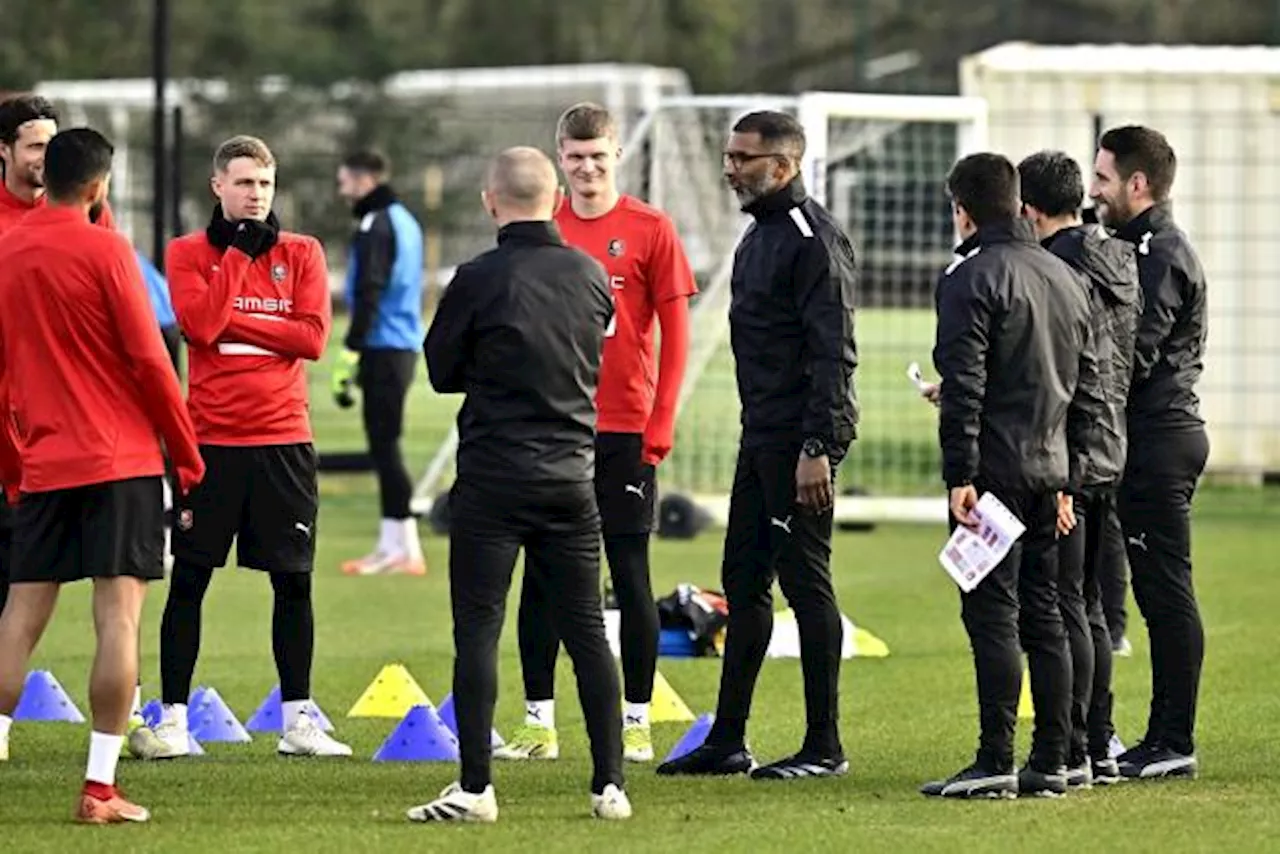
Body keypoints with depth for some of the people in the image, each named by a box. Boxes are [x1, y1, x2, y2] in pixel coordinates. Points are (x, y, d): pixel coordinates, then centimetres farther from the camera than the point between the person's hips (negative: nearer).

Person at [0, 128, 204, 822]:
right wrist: (187, 453, 1)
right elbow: (148, 359, -9)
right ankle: (100, 788, -8)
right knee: (119, 612, -4)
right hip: (120, 460, -5)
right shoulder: (105, 250, -8)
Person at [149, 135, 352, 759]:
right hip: (210, 439, -2)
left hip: (283, 439, 2)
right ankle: (172, 719, 6)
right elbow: (200, 326, -15)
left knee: (293, 581, 4)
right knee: (189, 579, 0)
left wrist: (234, 322, -11)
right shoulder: (188, 253, 2)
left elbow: (312, 336, -6)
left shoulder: (301, 253, 6)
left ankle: (297, 721, 11)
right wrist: (236, 251, -11)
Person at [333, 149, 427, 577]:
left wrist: (349, 357, -20)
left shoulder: (375, 227, -12)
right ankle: (392, 544, 15)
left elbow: (368, 298, -19)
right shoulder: (403, 220, 17)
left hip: (383, 348, -10)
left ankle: (406, 547, -9)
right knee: (385, 445, 13)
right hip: (404, 345, 10)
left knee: (384, 445, -8)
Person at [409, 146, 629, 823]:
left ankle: (474, 788, -5)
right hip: (572, 473, 4)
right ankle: (610, 785, 8)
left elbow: (440, 371, 0)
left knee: (477, 628, -1)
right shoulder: (591, 276, 3)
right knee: (585, 628, 9)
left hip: (493, 473, -4)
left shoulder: (479, 280, -11)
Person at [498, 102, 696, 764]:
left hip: (624, 432, -3)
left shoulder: (650, 230, -1)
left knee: (630, 573, 0)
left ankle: (636, 724, 6)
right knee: (540, 574, 3)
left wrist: (660, 425, -8)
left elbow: (674, 334, -1)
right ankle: (539, 724, 8)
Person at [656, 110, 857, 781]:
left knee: (806, 582, -5)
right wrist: (762, 432, 19)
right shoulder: (761, 234, 16)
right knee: (743, 581, 12)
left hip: (800, 441, -10)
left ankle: (824, 747, 1)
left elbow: (833, 350, -20)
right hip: (761, 436, 10)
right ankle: (726, 742, 17)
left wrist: (818, 448, -24)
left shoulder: (813, 239, -15)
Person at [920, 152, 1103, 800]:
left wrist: (960, 476, -16)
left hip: (995, 471, -7)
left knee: (992, 613, -8)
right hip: (1049, 469, 7)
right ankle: (1049, 764, 10)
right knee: (1043, 614, 10)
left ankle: (995, 763, -11)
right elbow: (1087, 390, 18)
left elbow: (963, 387, -16)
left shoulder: (971, 278, -9)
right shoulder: (1067, 279, 16)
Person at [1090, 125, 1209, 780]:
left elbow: (1130, 358, -20)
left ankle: (1172, 743, -7)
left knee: (1165, 591, -8)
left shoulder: (1162, 256, -13)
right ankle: (1164, 740, 12)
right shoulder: (1140, 247, 19)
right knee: (1161, 593, 10)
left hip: (1159, 439, -10)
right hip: (1156, 438, 10)